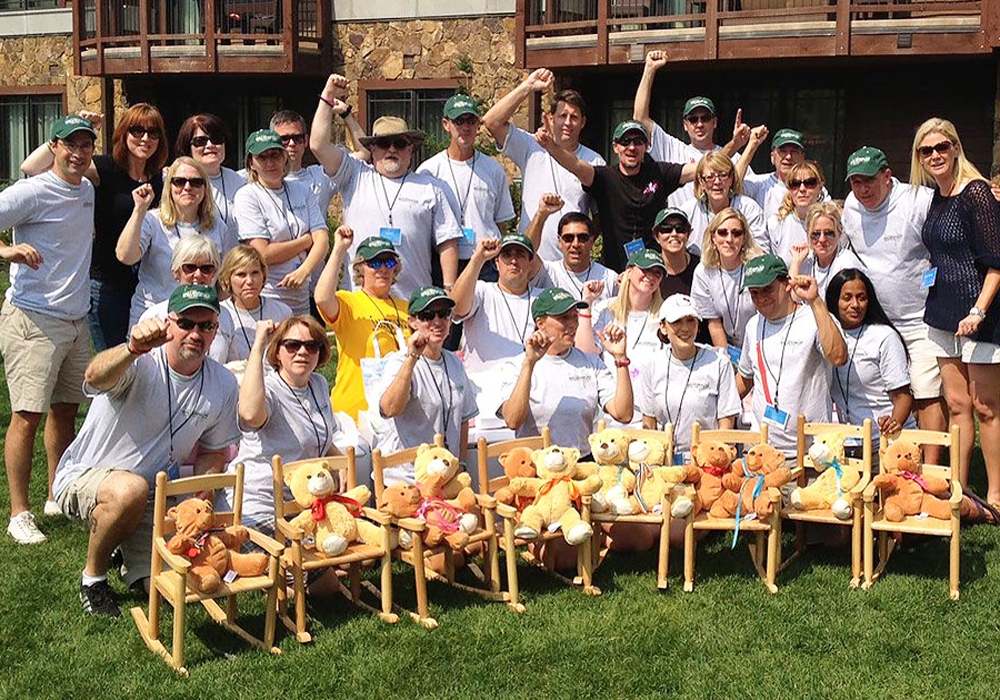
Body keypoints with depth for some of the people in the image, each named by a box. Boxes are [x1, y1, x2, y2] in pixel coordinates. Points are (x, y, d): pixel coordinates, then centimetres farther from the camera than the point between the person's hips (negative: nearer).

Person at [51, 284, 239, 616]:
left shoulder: (223, 384, -3)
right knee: (130, 489, -39)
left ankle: (132, 555, 26)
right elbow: (96, 377, -45)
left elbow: (213, 452, 10)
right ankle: (93, 576, -10)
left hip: (152, 499, 5)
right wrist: (132, 349, -66)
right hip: (82, 477, -5)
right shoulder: (141, 365, -21)